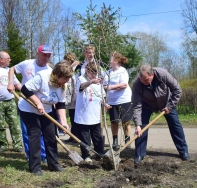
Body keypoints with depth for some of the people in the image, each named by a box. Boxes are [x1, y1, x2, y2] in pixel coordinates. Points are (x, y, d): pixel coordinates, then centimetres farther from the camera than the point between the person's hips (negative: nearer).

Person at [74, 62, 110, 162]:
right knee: (85, 137, 7)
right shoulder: (81, 79, -8)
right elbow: (82, 86, -33)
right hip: (83, 115, -4)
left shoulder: (98, 81, 8)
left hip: (95, 116, 4)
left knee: (98, 137, 14)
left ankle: (100, 154, 29)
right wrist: (91, 81, -53)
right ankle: (86, 156, 21)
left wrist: (105, 104, -3)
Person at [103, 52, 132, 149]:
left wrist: (111, 87, -19)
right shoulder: (108, 72, 10)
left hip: (124, 100, -5)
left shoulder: (123, 71, -7)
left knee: (125, 122, 3)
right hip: (112, 101, 5)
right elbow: (104, 85, 9)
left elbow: (124, 85, -19)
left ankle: (127, 141, 15)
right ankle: (115, 141, 18)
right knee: (113, 121, 7)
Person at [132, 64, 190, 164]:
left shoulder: (163, 74, -37)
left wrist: (170, 106, -22)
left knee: (175, 125, 3)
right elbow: (137, 106, -32)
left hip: (166, 102, 0)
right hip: (147, 105, 0)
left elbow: (177, 90, -23)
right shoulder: (137, 84, -35)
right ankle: (139, 155, 1)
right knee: (142, 127, -10)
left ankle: (184, 151, 18)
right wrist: (138, 124, -39)